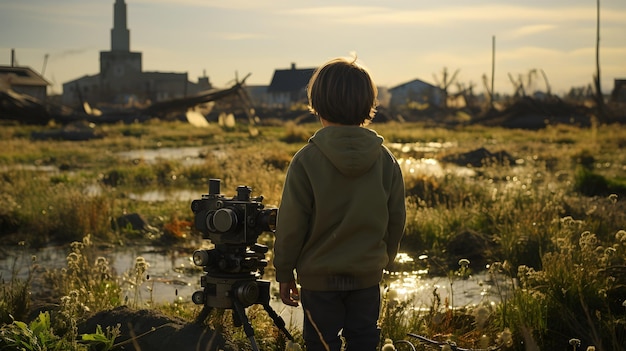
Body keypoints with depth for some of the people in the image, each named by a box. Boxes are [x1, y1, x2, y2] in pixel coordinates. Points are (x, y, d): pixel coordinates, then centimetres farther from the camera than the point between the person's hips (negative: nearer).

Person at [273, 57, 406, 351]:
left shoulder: (306, 160, -14)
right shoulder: (385, 159, -4)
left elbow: (291, 224, -11)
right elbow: (397, 219, 4)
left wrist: (284, 272, 1)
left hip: (319, 276, -3)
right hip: (368, 274, 3)